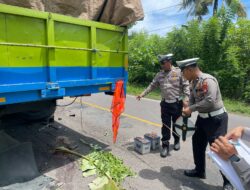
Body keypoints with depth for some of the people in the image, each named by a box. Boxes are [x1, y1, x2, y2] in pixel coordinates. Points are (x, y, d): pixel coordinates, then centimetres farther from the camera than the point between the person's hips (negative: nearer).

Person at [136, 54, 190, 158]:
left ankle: (177, 141, 37)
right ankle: (165, 145, 16)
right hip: (165, 104, 3)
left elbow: (186, 86, -6)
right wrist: (143, 94, 3)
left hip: (177, 103, -2)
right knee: (165, 125, 5)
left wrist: (185, 99, -14)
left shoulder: (179, 72, -5)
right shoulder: (160, 74, 6)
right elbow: (152, 86, 10)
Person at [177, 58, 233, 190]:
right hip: (203, 118, 9)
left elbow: (210, 101, -32)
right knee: (197, 144, 17)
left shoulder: (208, 80, -22)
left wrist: (191, 109, -24)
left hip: (216, 119, -9)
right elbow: (192, 100, 11)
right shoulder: (193, 83, 5)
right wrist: (186, 113, -2)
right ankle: (199, 171, 37)